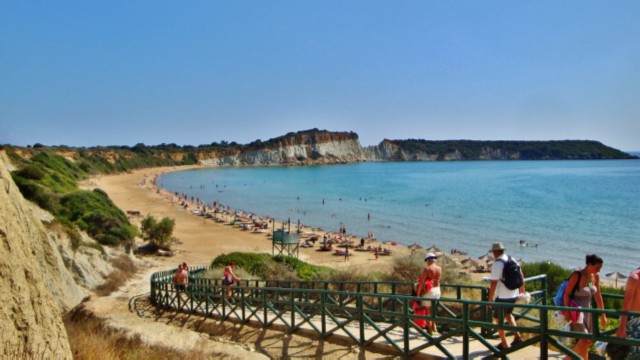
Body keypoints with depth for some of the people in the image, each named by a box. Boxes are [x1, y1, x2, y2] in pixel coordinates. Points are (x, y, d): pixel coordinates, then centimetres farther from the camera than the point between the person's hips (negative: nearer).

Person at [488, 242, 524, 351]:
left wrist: (490, 298, -13)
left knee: (498, 318, 8)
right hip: (514, 294, 8)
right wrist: (522, 288, 33)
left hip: (502, 297, -8)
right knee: (508, 314, 28)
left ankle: (504, 344, 14)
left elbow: (494, 283, -21)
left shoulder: (497, 264, -19)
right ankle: (517, 336, 20)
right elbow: (521, 275, 18)